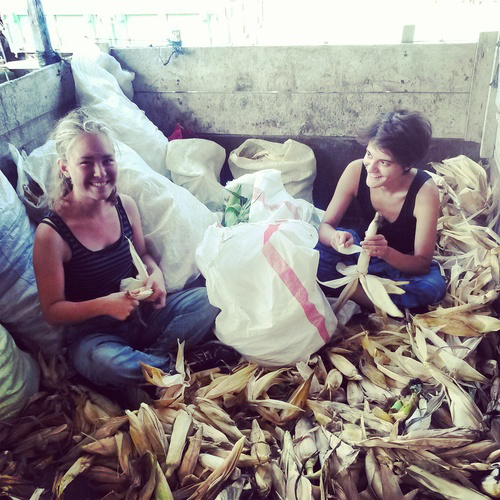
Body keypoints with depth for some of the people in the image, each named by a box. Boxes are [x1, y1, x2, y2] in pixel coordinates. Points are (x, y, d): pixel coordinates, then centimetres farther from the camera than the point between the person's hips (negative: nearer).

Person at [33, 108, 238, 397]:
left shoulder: (125, 206, -5)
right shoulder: (51, 233, -19)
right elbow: (52, 310, -12)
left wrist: (156, 274, -11)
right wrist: (104, 305, -29)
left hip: (142, 314, 5)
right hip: (93, 333, -4)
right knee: (105, 362, -39)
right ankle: (180, 363, -12)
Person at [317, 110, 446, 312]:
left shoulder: (424, 191, -29)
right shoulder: (356, 171, -23)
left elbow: (423, 263, -23)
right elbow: (326, 225, -15)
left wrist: (387, 252, -44)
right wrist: (335, 237, -40)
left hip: (403, 262, -1)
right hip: (362, 248, 1)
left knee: (433, 286, -34)